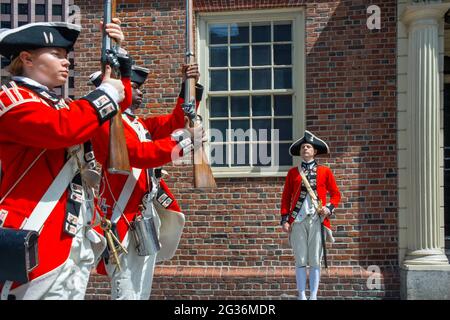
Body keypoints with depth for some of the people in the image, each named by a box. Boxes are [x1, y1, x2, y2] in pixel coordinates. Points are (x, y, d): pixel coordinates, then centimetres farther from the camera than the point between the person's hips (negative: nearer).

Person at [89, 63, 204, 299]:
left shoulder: (139, 124, 18)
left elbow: (176, 120, 18)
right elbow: (139, 153, -24)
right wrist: (186, 139, -22)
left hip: (146, 220, 10)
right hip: (126, 222, -10)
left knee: (141, 294, 14)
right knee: (128, 294, -9)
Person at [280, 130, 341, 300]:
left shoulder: (325, 171, 9)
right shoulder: (293, 172, 9)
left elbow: (336, 194, 12)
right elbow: (286, 197, 9)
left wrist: (329, 208, -7)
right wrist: (284, 219, 0)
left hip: (317, 220, 0)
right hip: (298, 220, 0)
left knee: (315, 261, 3)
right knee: (300, 261, 2)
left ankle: (313, 296, 11)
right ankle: (302, 296, 9)